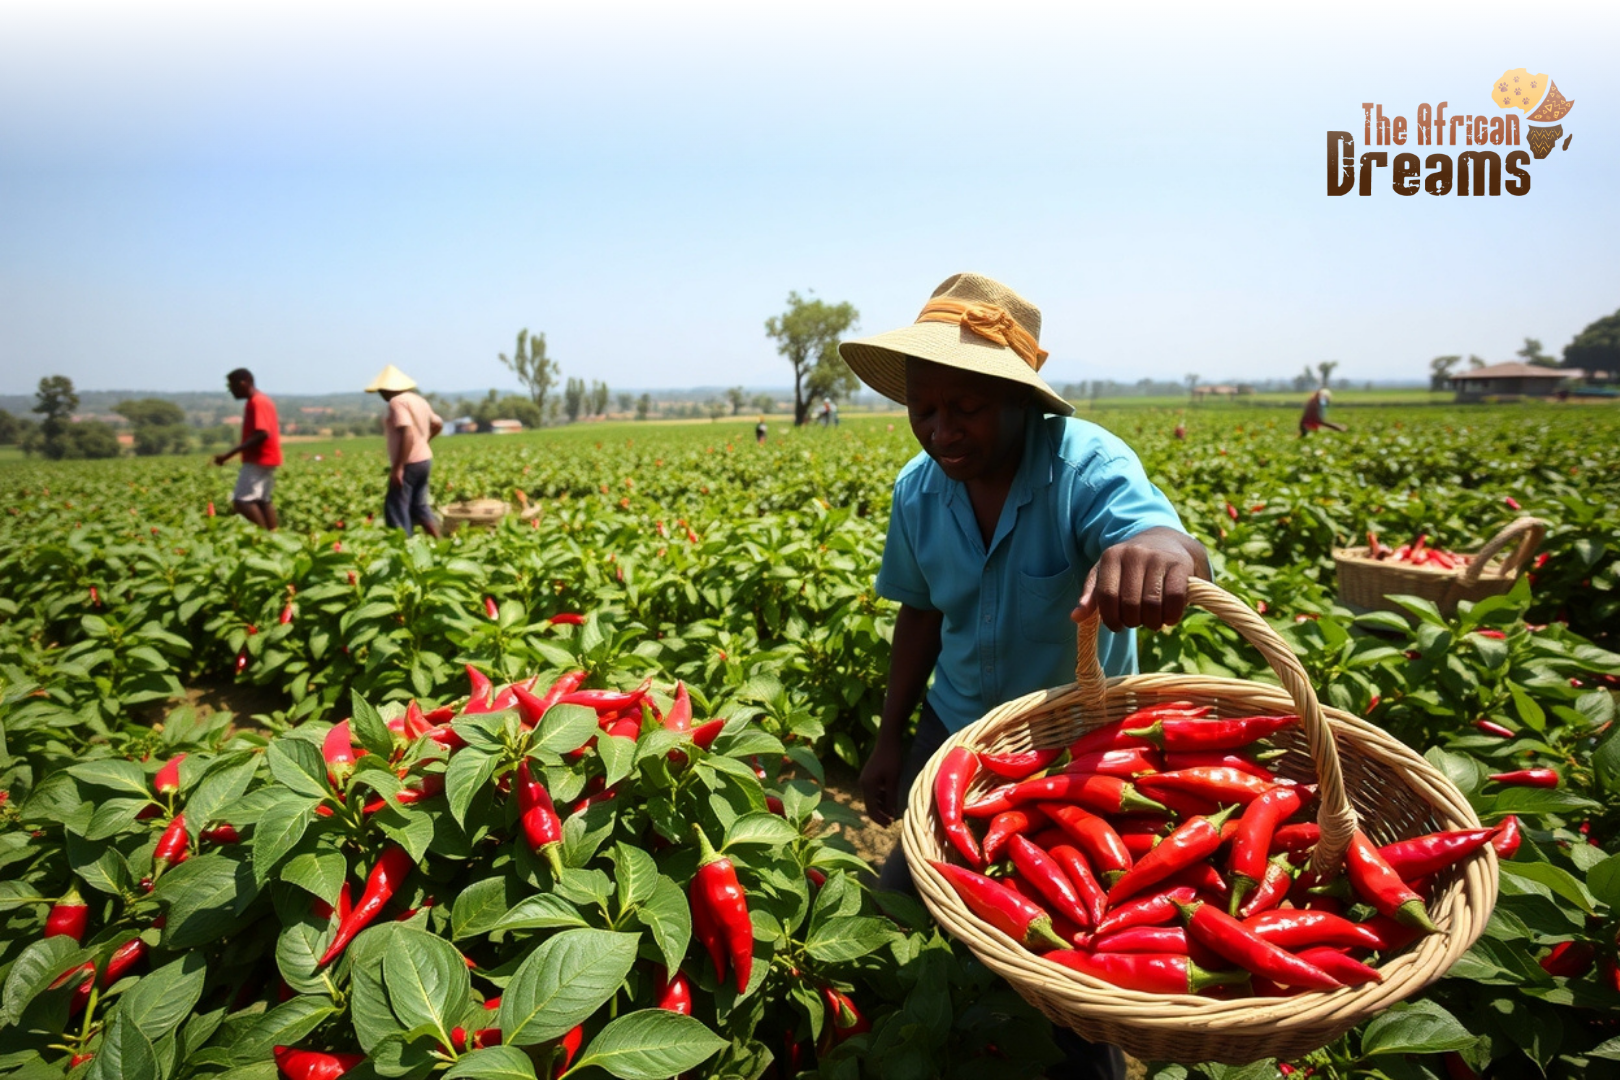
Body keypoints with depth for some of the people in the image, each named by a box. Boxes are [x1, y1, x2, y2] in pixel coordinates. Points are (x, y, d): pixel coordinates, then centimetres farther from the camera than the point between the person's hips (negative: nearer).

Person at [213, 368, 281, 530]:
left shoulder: (257, 402, -16)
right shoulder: (262, 400, 15)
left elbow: (261, 434, -25)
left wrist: (229, 454, -26)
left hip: (259, 460, -11)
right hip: (264, 459, 11)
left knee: (242, 501, -12)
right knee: (263, 500, 12)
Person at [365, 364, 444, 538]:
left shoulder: (397, 402, -15)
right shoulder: (418, 399, 13)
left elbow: (407, 433, -25)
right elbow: (438, 424, 24)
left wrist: (397, 467, -25)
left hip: (408, 464, -9)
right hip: (424, 460, 9)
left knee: (396, 509, -3)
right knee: (419, 506, 18)